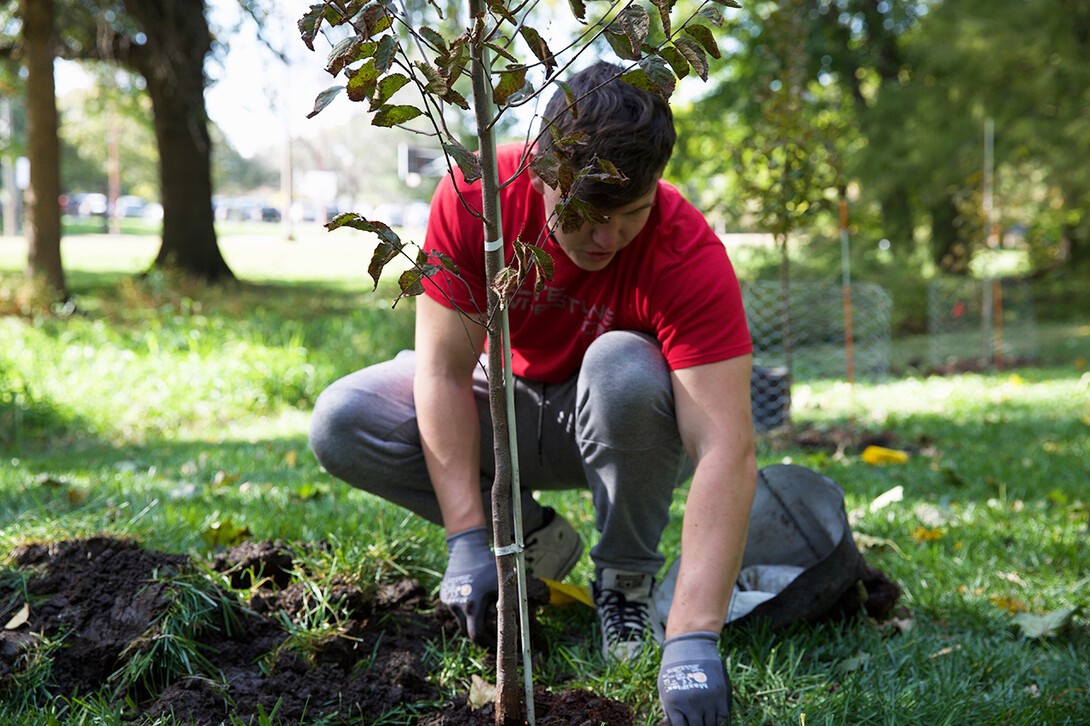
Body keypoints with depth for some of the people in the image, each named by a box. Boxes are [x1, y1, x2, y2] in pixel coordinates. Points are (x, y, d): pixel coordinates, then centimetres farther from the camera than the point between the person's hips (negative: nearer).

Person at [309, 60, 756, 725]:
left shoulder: (689, 253, -32)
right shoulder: (473, 198, -25)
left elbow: (727, 452, -39)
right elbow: (443, 372, -23)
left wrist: (692, 641, -47)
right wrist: (468, 540, -31)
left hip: (612, 428, -2)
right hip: (508, 406, 3)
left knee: (626, 368, -37)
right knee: (341, 423, -20)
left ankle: (627, 578, -11)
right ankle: (534, 538, -1)